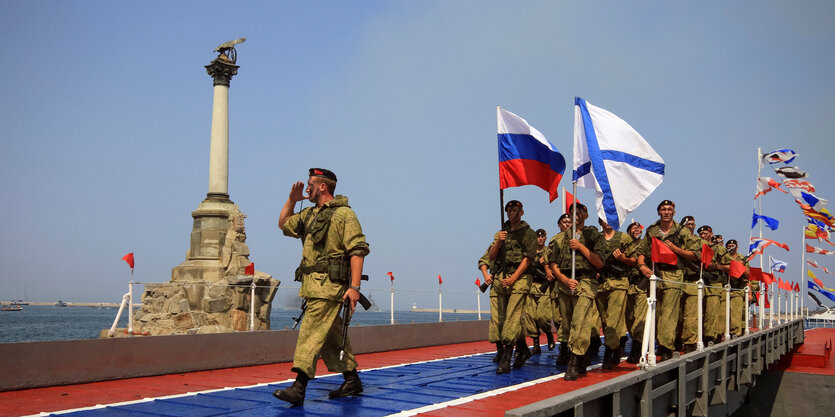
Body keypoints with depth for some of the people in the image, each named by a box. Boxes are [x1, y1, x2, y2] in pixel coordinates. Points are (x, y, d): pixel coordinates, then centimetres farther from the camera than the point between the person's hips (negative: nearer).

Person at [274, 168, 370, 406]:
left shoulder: (343, 214, -8)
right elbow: (284, 224, 33)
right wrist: (292, 200, 19)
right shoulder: (309, 215, 19)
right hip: (313, 285, 9)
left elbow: (357, 251, -15)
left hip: (330, 285, -9)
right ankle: (352, 381, 23)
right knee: (331, 336, 13)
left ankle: (299, 388, -16)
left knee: (311, 333, -14)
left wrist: (354, 286, -22)